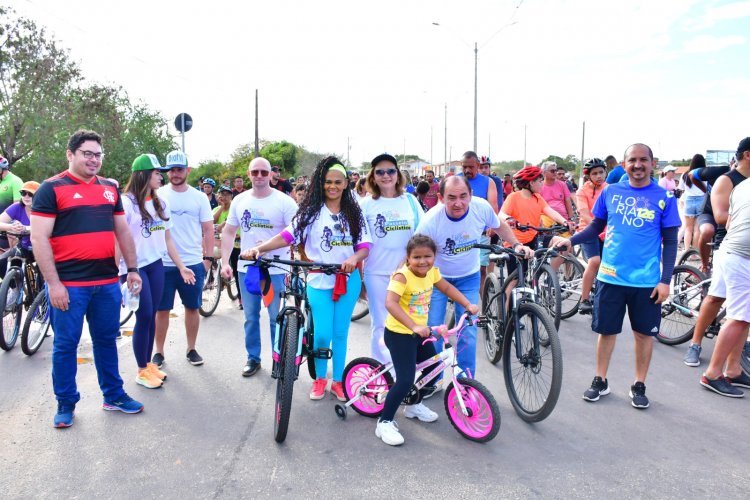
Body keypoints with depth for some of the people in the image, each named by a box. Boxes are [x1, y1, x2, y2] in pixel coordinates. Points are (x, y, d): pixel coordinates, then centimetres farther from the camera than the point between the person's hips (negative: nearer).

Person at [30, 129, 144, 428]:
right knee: (65, 345, 7)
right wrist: (53, 283, -14)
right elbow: (39, 238, -9)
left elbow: (123, 231, 18)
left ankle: (113, 396, 27)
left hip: (107, 282, 5)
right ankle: (65, 404, 21)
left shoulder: (110, 189, 12)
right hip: (68, 284, -4)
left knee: (106, 340, 14)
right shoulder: (51, 188, -5)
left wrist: (132, 269, 13)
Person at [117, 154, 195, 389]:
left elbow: (167, 239, 13)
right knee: (144, 317, -4)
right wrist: (117, 273, -17)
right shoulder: (126, 202, -10)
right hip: (134, 268, -6)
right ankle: (142, 371, 10)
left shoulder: (160, 204, 10)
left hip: (156, 265, 6)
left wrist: (181, 266, 11)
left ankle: (148, 364, 22)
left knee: (152, 316, 8)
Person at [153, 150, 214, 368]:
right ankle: (159, 352, 21)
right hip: (163, 263, -1)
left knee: (192, 307, 10)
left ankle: (191, 349, 24)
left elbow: (208, 229, 5)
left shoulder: (199, 197, 3)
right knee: (162, 309, 7)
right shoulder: (158, 195, 0)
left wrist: (208, 258, -1)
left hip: (193, 263, 1)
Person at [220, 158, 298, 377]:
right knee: (250, 317, 13)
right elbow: (228, 232, 10)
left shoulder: (284, 201, -8)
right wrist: (225, 262, 1)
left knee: (277, 318, 4)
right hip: (247, 268, 4)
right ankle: (252, 358, 27)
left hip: (275, 270, -3)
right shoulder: (239, 200, 5)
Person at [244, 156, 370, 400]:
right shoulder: (311, 211, -2)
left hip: (348, 279, 2)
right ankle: (320, 378, 21)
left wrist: (354, 259, -25)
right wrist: (259, 248, -29)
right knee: (323, 334, -5)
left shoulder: (354, 213, 4)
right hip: (320, 280, -2)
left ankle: (337, 381, 26)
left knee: (340, 333, 9)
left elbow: (364, 246, -2)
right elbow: (287, 235, -13)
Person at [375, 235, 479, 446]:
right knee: (406, 380, -14)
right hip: (399, 334, -8)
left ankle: (414, 405, 40)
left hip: (420, 332, 8)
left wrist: (468, 305, 5)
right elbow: (390, 303, -38)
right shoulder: (402, 276, -26)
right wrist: (414, 326, -45)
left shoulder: (431, 272, -2)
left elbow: (447, 288, 14)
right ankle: (384, 422, 3)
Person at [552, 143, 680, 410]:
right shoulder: (610, 192, 1)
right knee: (606, 330, 10)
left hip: (646, 281, -1)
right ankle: (600, 381, 27)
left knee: (644, 333, 11)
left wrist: (665, 280, -6)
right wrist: (570, 240, -6)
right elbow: (596, 227, 10)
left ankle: (639, 385, 28)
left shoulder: (664, 198, -2)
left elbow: (670, 242, 0)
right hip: (611, 276, 1)